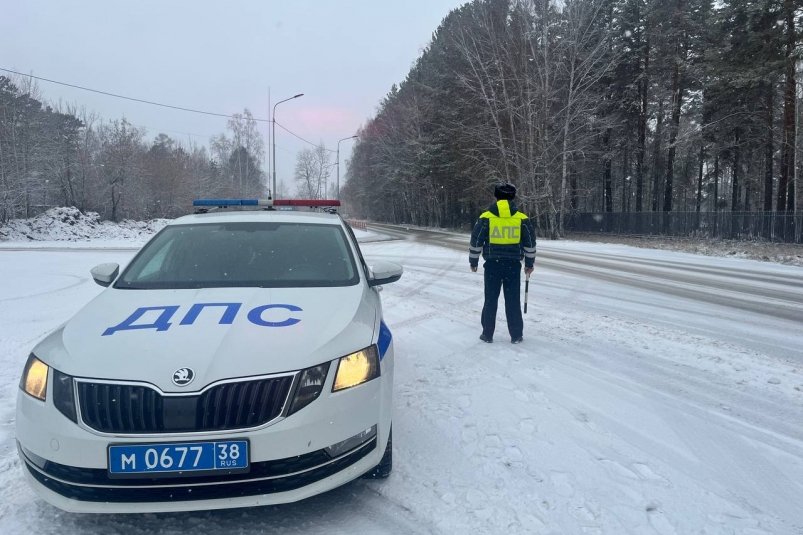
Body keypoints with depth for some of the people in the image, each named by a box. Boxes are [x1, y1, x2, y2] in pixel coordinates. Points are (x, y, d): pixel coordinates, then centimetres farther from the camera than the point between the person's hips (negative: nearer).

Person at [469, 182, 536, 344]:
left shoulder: (485, 217, -3)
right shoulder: (522, 219, 0)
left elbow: (476, 242, 0)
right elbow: (530, 244, 7)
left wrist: (473, 262, 12)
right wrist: (529, 264, 18)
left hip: (492, 264, 0)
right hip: (513, 265, 1)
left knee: (490, 300, 9)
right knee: (513, 301, 8)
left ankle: (487, 334, 14)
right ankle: (516, 335, 14)